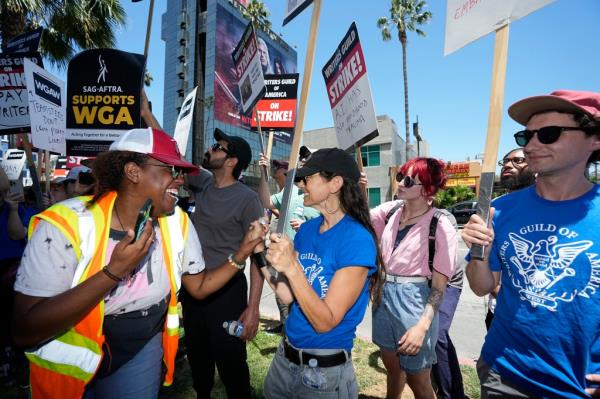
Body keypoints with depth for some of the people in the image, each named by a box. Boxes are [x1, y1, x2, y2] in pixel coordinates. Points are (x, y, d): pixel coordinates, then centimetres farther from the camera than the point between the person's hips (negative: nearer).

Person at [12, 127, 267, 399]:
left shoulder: (176, 222, -11)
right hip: (69, 364, -2)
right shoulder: (65, 224, -24)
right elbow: (25, 332, -26)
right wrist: (114, 271, -34)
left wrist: (243, 251, -17)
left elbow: (199, 286, -4)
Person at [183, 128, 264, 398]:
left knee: (231, 363, 7)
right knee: (197, 357, 24)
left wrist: (253, 307, -20)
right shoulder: (203, 184, 1)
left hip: (227, 290, -6)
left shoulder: (247, 198, -16)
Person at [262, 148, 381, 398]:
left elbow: (325, 322, -22)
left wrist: (291, 267, -32)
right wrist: (262, 254, -10)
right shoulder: (307, 229, -2)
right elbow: (288, 296, 0)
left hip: (324, 371, -6)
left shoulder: (357, 240, -23)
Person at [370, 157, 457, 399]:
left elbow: (439, 286, -12)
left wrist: (423, 325, -19)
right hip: (384, 295, 5)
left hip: (413, 301, -4)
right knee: (393, 367, 25)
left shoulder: (441, 227, -13)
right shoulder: (390, 211, -1)